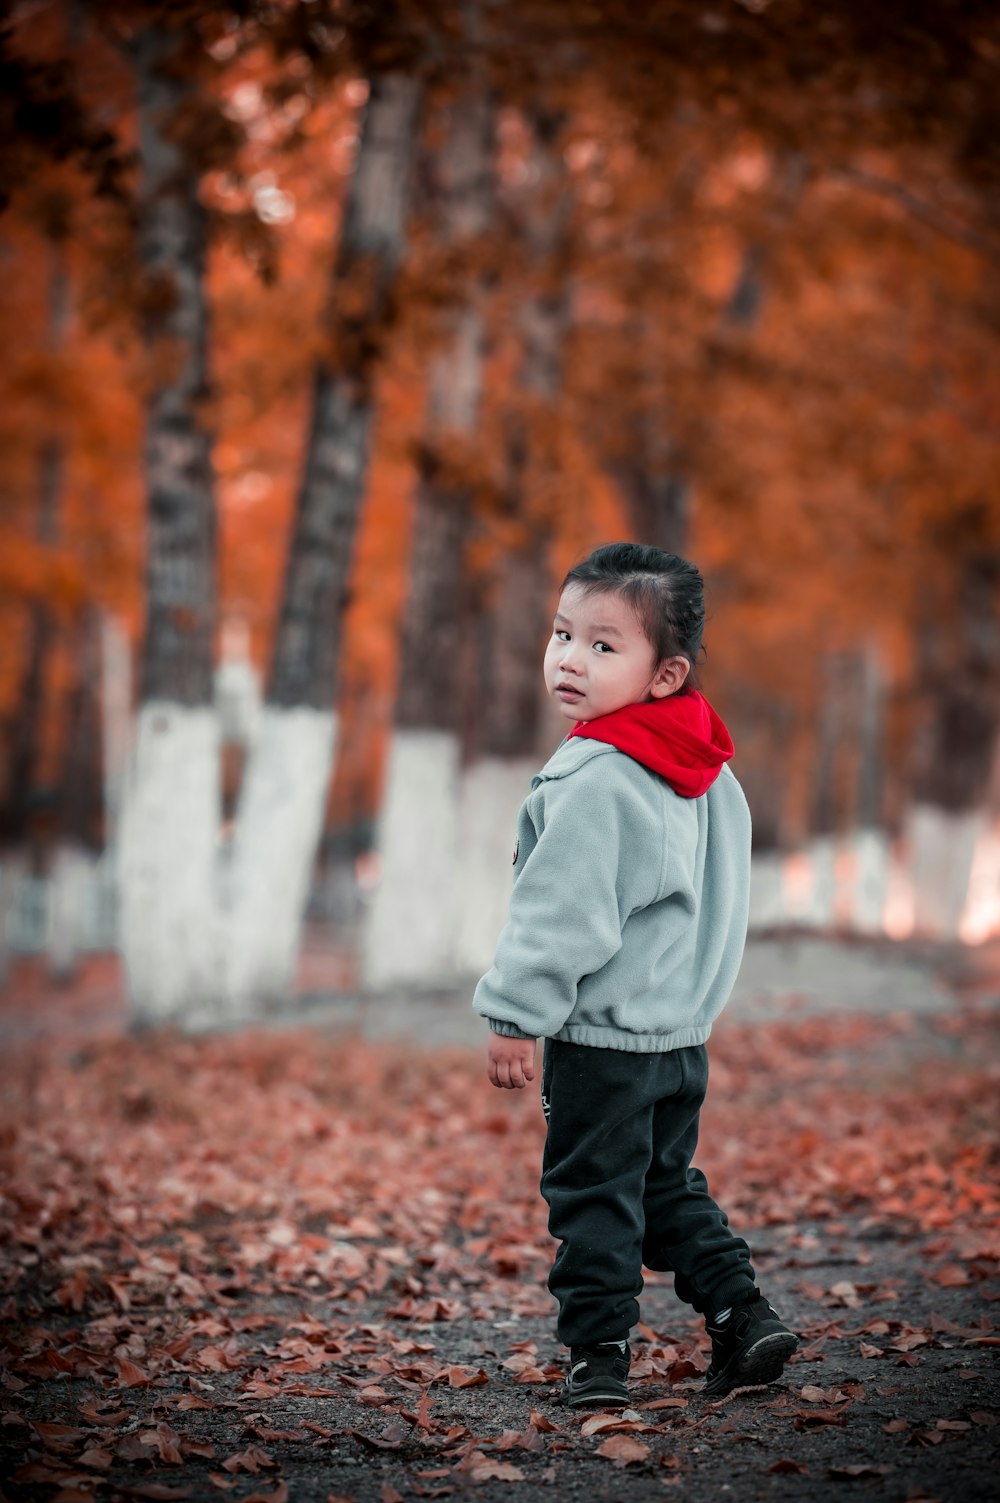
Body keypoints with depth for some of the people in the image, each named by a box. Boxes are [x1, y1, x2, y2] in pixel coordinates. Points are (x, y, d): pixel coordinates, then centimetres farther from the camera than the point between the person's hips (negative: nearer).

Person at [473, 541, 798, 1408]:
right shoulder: (703, 772, 7)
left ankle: (600, 1354, 8)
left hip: (603, 1033, -9)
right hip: (684, 1028, 9)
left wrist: (516, 1013, -13)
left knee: (592, 1194, 3)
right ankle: (744, 1317, 17)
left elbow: (564, 913, -21)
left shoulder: (598, 782, -21)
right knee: (669, 1185, 21)